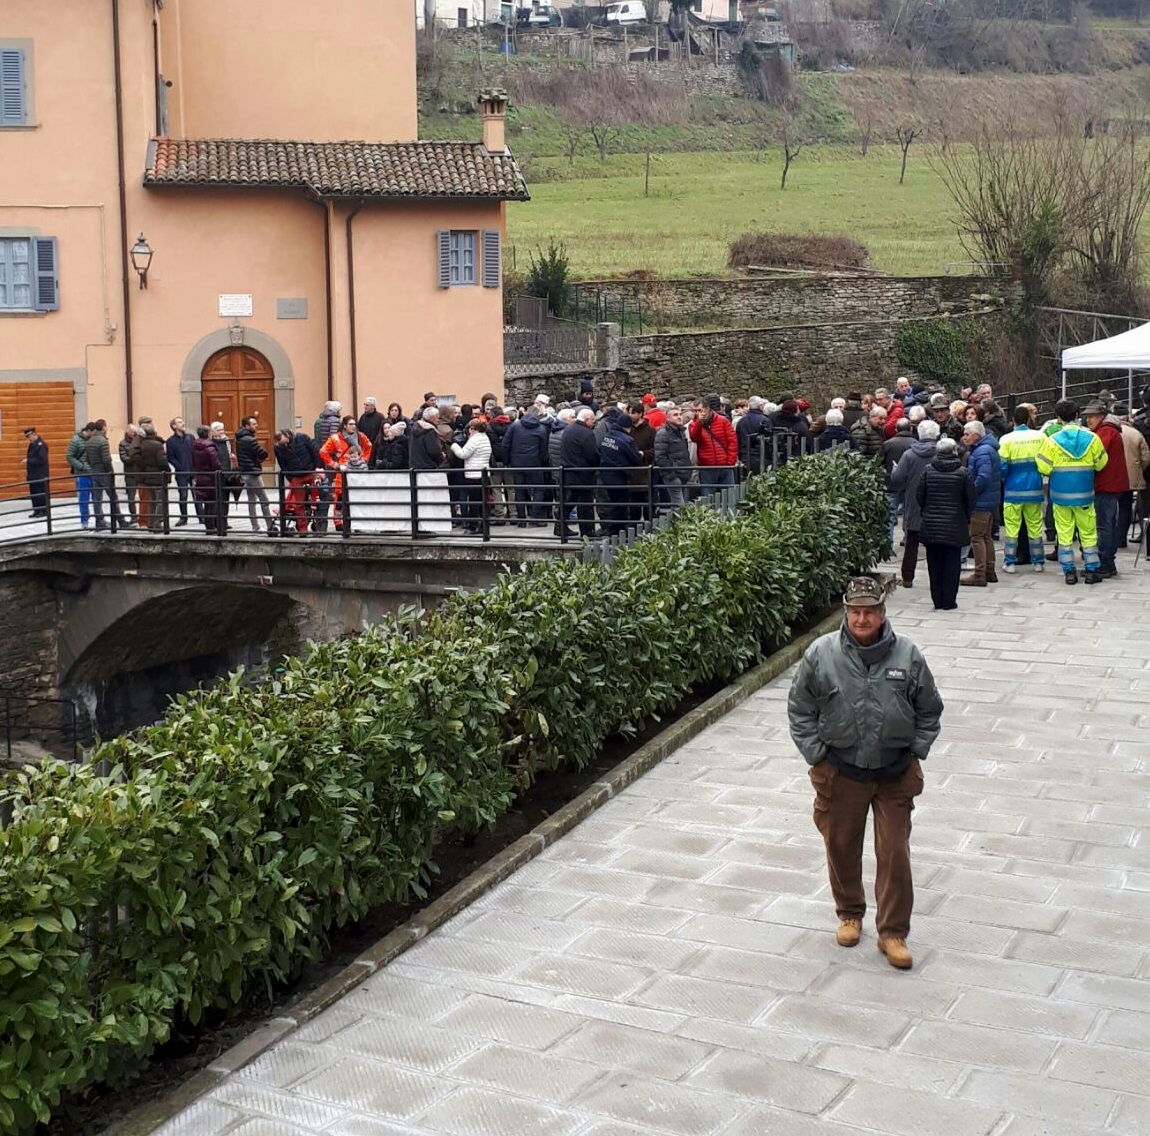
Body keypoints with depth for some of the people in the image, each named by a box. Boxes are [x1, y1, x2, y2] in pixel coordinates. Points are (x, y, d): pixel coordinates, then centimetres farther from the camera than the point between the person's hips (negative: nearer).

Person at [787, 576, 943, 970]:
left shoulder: (908, 655, -7)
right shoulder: (821, 654, -10)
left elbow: (929, 712, 7)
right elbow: (800, 711, 1)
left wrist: (915, 754, 1)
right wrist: (817, 756, -2)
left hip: (895, 774, 0)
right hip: (840, 773, 0)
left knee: (895, 853, 2)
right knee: (841, 847, 15)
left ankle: (893, 932, 16)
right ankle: (849, 913, 38)